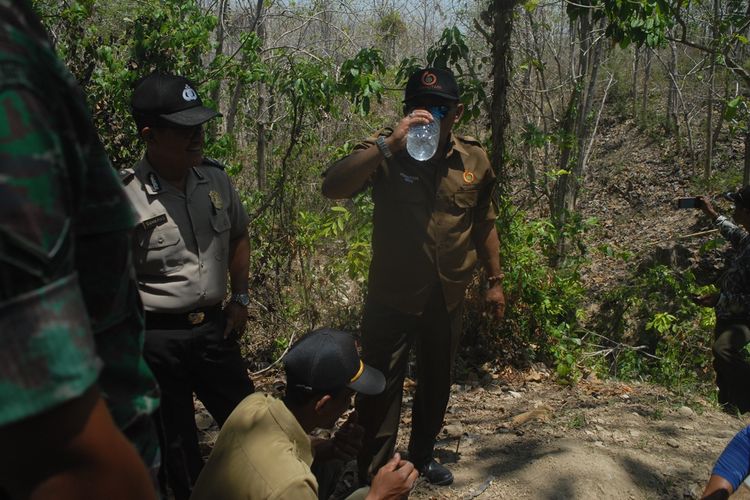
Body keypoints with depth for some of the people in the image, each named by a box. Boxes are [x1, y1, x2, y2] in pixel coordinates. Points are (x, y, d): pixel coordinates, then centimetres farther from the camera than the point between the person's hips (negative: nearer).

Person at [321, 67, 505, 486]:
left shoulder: (476, 160, -2)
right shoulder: (386, 152, -13)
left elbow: (484, 226, 10)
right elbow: (332, 188, -30)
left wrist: (495, 281, 12)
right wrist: (389, 144, -36)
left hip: (448, 298, 4)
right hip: (392, 296, -4)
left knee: (437, 382, 21)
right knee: (381, 388, 4)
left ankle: (423, 455, 44)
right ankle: (374, 475, 22)